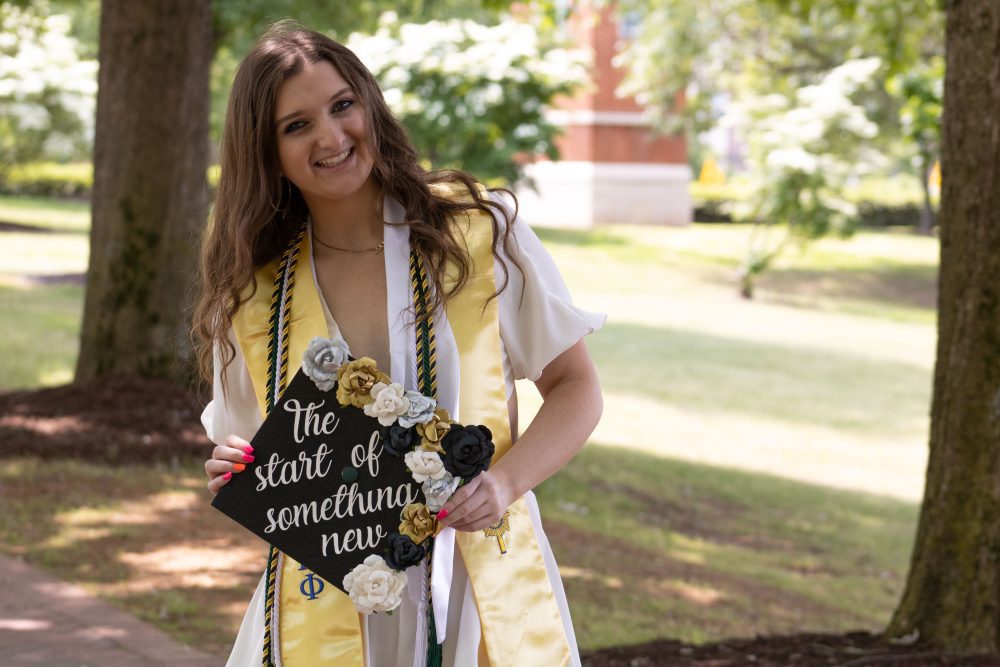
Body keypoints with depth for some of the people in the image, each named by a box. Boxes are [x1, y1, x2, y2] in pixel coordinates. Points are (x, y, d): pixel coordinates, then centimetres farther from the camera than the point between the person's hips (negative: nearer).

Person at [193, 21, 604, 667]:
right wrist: (238, 479, -10)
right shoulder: (252, 294, 3)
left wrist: (504, 481, -17)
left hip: (482, 597, -1)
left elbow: (576, 388, 0)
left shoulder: (479, 229, -3)